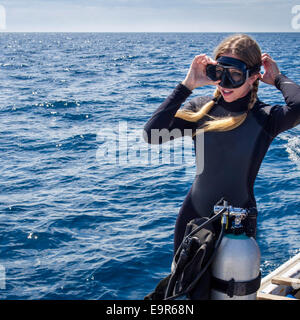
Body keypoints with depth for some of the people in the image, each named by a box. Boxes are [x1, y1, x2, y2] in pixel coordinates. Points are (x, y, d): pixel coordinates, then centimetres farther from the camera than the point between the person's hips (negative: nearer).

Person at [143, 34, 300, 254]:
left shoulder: (265, 118, -13)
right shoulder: (201, 108, -6)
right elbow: (152, 134, -19)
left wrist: (278, 79, -17)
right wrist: (187, 86, -18)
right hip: (194, 213, 3)